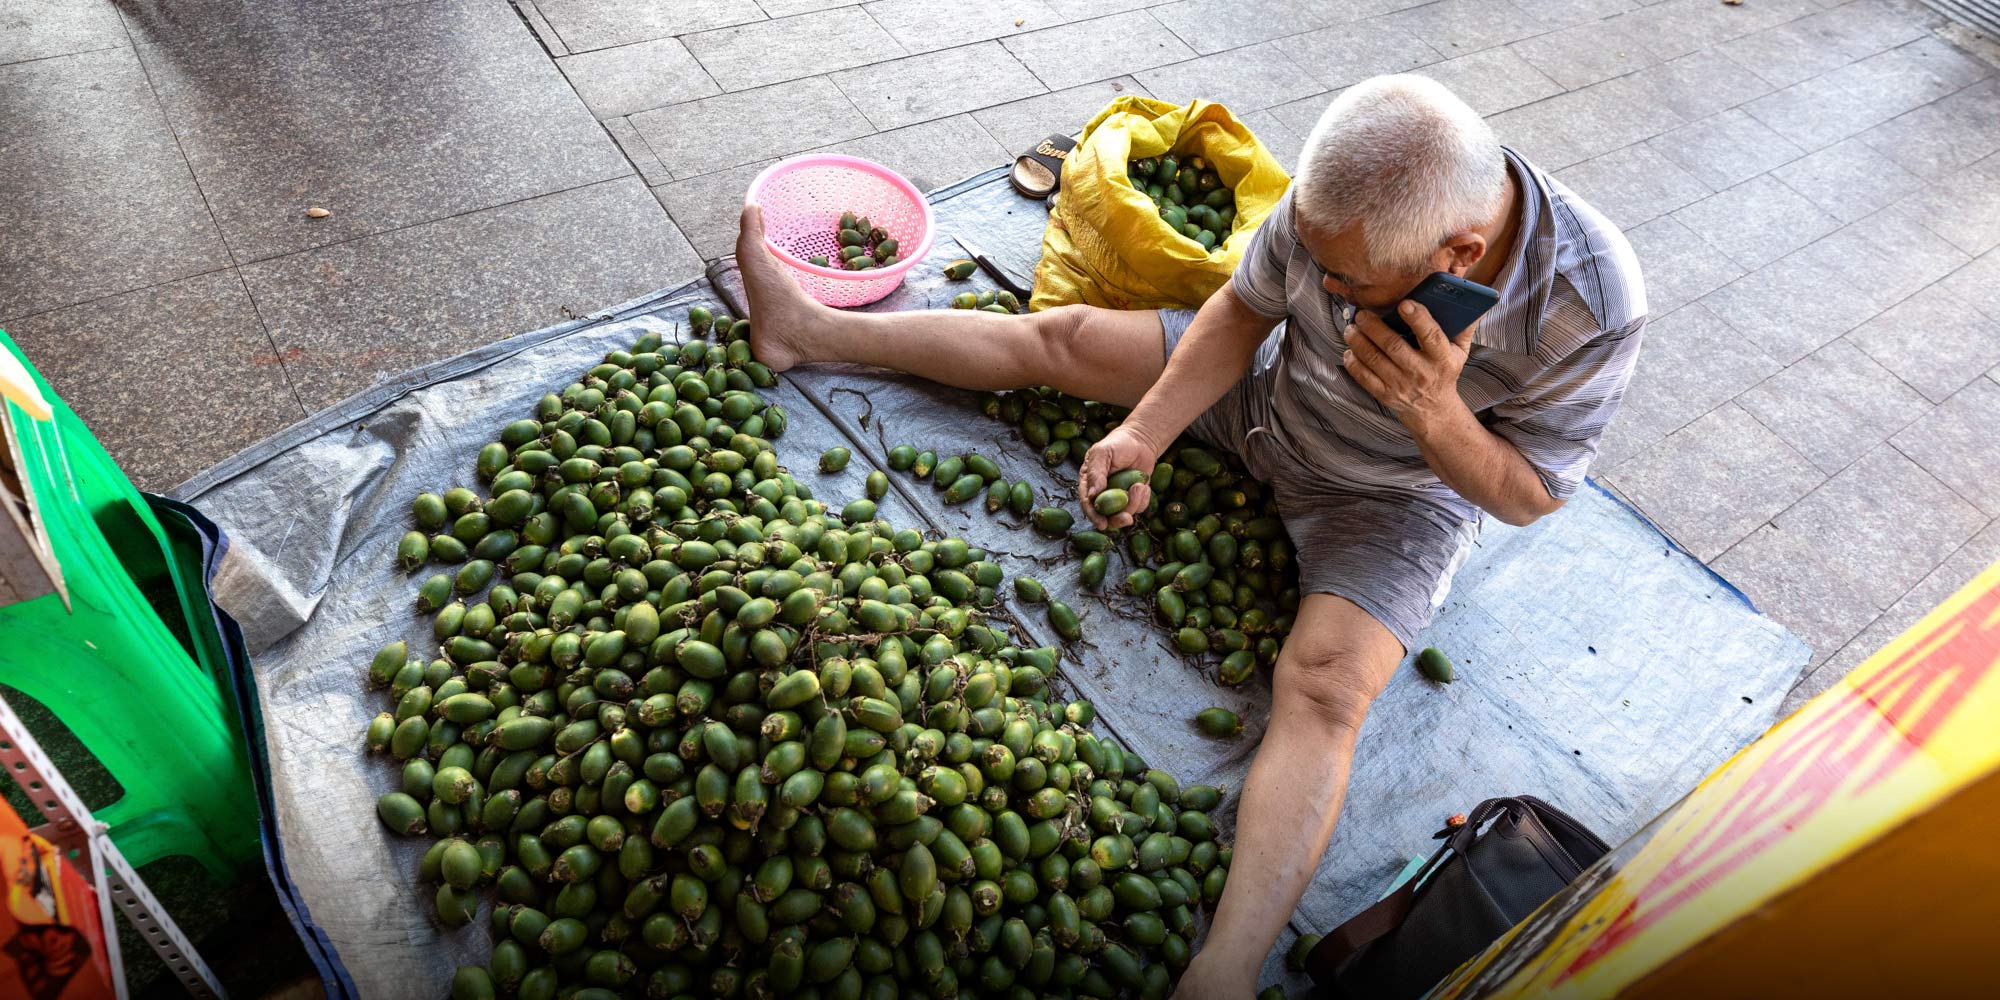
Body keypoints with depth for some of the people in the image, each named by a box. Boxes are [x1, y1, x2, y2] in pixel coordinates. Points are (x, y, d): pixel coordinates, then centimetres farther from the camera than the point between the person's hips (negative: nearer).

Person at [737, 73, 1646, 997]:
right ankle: (810, 330, 13)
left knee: (1325, 690, -28)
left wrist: (1435, 415, -40)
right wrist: (1144, 431, -19)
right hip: (1275, 386, 4)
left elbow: (1529, 497, -20)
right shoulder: (1350, 194, -26)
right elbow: (1245, 307, -8)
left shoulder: (1591, 307, -33)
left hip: (1401, 495, -3)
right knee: (1061, 337, 0)